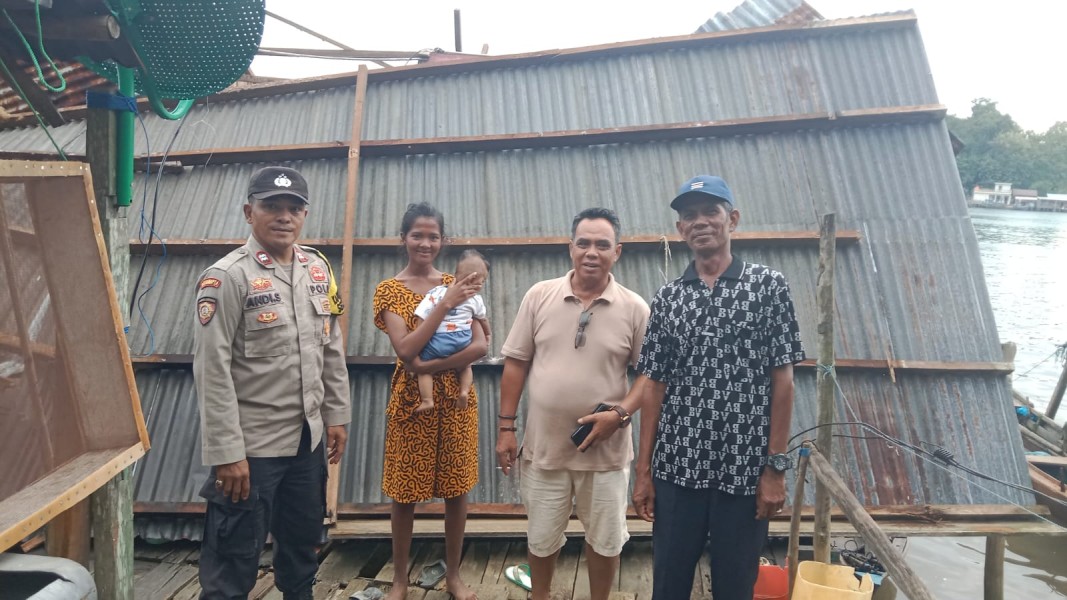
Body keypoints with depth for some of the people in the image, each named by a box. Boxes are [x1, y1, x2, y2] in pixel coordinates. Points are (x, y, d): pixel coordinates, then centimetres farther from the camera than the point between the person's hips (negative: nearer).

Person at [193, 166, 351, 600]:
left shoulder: (317, 269, 7)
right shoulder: (227, 277, -14)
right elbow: (212, 371, -17)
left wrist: (336, 416, 11)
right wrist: (226, 452, -18)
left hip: (307, 440, 6)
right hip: (251, 446, -6)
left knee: (302, 546, 22)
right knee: (234, 562, 6)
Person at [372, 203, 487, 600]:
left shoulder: (457, 284, 4)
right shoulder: (389, 289, -3)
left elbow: (480, 346, -7)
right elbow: (406, 350, -18)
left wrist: (431, 366, -18)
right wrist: (445, 303, -21)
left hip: (456, 399, 2)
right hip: (411, 401, -2)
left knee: (457, 490, 10)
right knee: (404, 494, 8)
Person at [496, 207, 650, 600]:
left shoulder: (635, 309, -7)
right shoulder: (539, 296, -3)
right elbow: (515, 364, 0)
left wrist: (620, 414, -18)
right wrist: (507, 427, -2)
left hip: (605, 450, -1)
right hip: (543, 446, 1)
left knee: (605, 539, 17)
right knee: (542, 539, 18)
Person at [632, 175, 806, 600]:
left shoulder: (768, 286, -1)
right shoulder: (667, 298, 5)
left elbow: (782, 380, -2)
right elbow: (654, 386, 5)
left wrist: (775, 466, -6)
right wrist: (643, 470, 2)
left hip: (745, 470, -2)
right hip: (676, 469, 2)